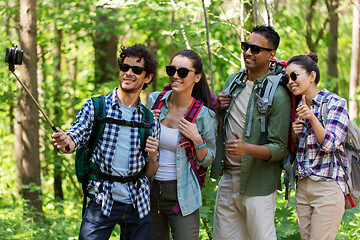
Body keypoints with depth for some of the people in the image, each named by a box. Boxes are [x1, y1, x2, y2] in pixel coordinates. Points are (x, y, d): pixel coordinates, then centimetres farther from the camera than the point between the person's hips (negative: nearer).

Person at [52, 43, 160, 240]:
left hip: (138, 204, 3)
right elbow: (75, 137, -12)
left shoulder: (150, 120, 7)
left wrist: (153, 157, -11)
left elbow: (149, 173, 11)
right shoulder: (94, 107, 1)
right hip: (102, 202, -3)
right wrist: (64, 141, -36)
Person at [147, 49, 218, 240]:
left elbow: (207, 161, 0)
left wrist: (197, 140, -17)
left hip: (182, 194, -4)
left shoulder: (204, 116, -9)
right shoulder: (154, 100, 1)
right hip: (150, 189, 4)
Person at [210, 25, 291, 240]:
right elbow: (219, 124, 22)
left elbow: (279, 148, -15)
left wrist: (247, 148, -32)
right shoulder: (233, 81, 10)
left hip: (257, 183, -6)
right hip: (228, 178, 7)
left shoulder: (278, 94, -13)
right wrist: (218, 108, -1)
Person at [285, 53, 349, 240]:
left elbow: (330, 144, -15)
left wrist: (312, 118, -27)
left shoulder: (334, 103, -6)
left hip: (328, 188, -7)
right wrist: (294, 134, -1)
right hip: (303, 187, 7)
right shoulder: (298, 108, 14)